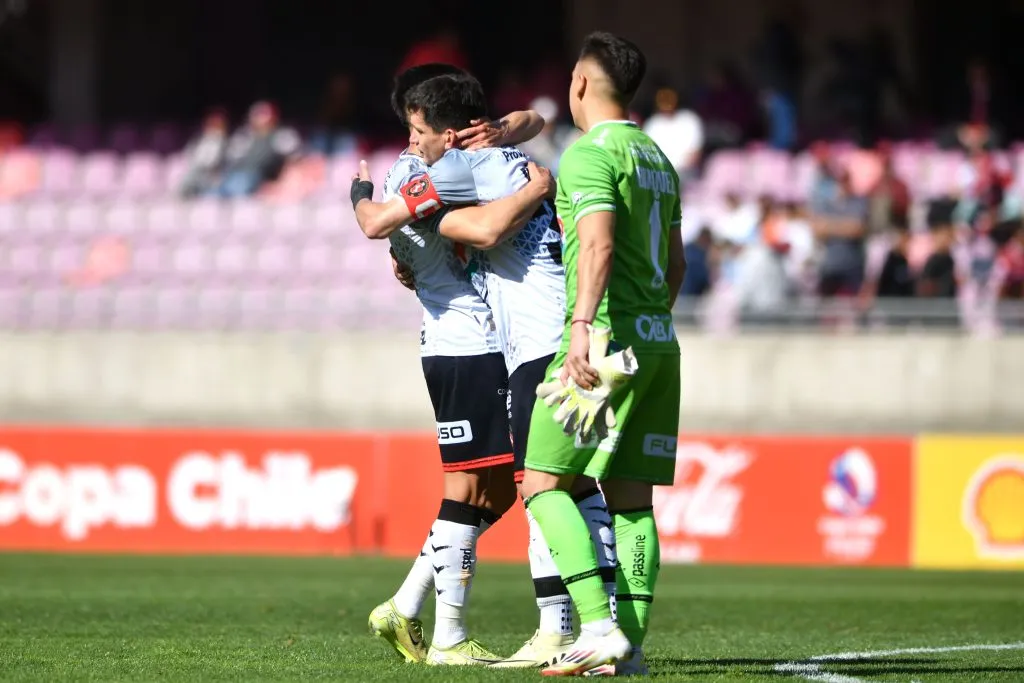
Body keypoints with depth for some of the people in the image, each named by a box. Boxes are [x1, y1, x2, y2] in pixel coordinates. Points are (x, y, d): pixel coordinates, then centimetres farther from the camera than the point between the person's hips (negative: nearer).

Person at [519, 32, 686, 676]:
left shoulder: (590, 154, -9)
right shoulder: (658, 158, 18)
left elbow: (599, 244, -23)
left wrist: (582, 326, -31)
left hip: (609, 335, -8)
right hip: (659, 343, 8)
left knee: (544, 482, -5)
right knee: (631, 495, 7)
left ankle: (598, 624, -18)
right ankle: (629, 644, 3)